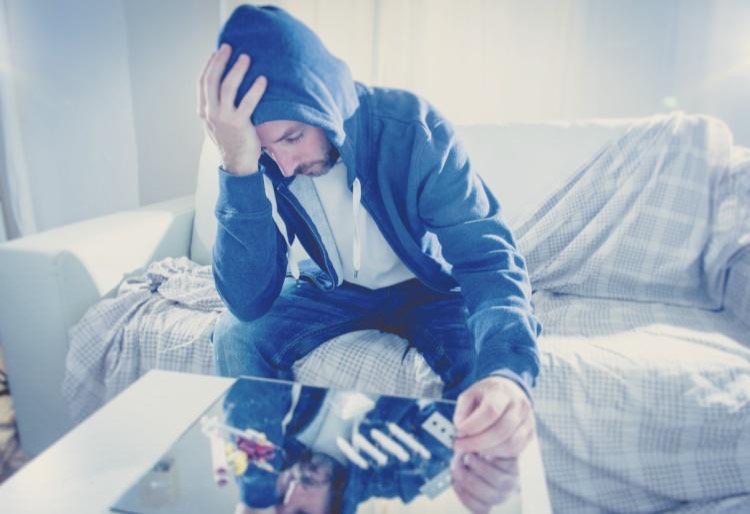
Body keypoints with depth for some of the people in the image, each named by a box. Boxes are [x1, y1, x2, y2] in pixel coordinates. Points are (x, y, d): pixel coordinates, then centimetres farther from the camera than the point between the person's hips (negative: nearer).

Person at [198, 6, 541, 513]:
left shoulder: (410, 125, -28)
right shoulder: (259, 155, -20)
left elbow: (488, 255, -32)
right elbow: (248, 303, -29)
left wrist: (507, 371, -52)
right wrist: (240, 168, -42)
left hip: (426, 286, -2)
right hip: (333, 288, 3)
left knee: (494, 373, -29)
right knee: (238, 336, -20)